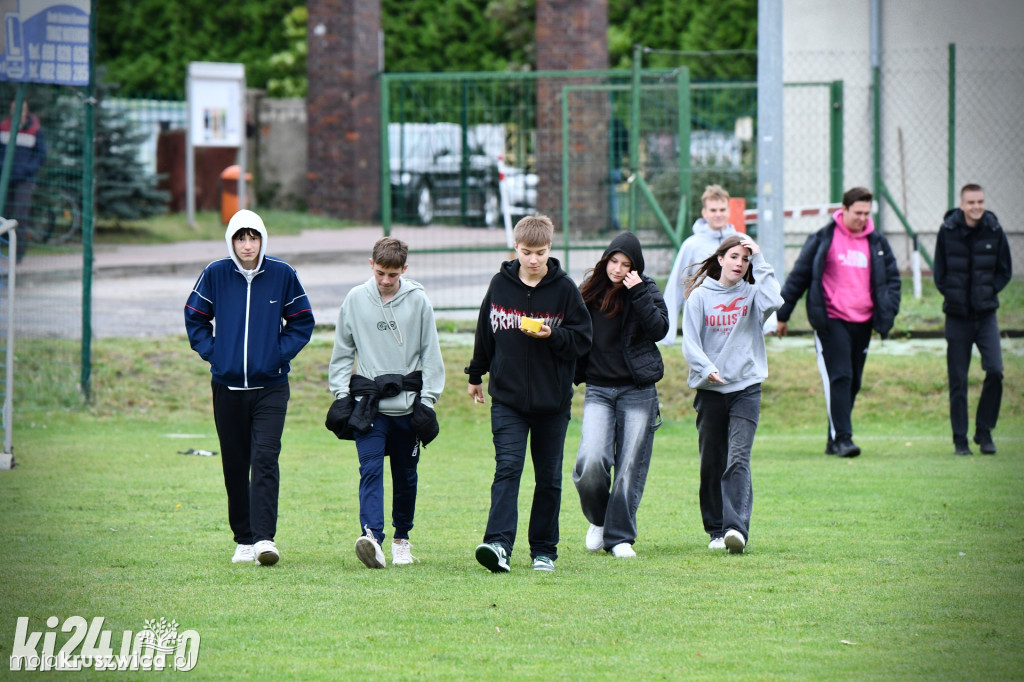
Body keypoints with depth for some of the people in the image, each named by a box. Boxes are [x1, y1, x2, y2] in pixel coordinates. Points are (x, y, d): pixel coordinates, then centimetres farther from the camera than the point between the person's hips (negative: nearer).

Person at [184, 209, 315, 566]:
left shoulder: (282, 275, -2)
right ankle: (244, 539, 18)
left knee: (265, 460, -14)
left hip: (271, 386, -2)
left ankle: (264, 538, -19)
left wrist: (281, 353, -4)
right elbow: (195, 318, 11)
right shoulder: (215, 275, 0)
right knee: (235, 466, 7)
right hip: (227, 386, 2)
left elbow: (302, 321, 8)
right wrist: (212, 352, -1)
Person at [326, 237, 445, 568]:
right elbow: (342, 352, 10)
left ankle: (402, 538, 26)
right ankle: (372, 537, -29)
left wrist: (427, 400, -1)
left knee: (406, 475, 10)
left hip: (407, 404, 1)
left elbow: (430, 354, 5)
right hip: (368, 405, -1)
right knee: (371, 469, -16)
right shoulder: (355, 299, 3)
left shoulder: (418, 301, 1)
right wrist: (341, 394, 3)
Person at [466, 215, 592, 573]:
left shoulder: (564, 288, -3)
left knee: (549, 477, 8)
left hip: (552, 399, 0)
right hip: (507, 396, 0)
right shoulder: (500, 284, 3)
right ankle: (498, 543, -24)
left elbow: (583, 338, -2)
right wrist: (476, 374, 25)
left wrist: (552, 336, -19)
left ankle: (544, 550, 17)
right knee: (507, 468, -14)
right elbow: (485, 332, 17)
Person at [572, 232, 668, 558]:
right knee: (591, 461, -15)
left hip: (638, 390, -1)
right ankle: (597, 519, 11)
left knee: (630, 466, 0)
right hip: (598, 390, 1)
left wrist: (638, 294, -19)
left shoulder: (645, 289, 0)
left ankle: (620, 536, 11)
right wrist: (571, 374, 10)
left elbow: (659, 329, -13)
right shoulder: (590, 290, 6)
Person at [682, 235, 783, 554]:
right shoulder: (700, 296, 3)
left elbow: (774, 302, -18)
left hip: (746, 387, -1)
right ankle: (716, 530, 19)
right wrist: (706, 368, -20)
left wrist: (759, 261, -10)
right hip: (710, 389, 1)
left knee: (738, 459, -14)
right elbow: (690, 342, -2)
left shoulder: (751, 294, 5)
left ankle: (737, 527, -23)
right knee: (711, 463, 7)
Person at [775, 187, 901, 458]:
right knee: (839, 377, -14)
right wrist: (782, 315, 6)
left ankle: (834, 439, 18)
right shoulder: (823, 240, -1)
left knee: (853, 382, 8)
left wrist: (887, 314, 4)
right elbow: (798, 277, 5)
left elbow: (892, 278, 18)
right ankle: (842, 437, -17)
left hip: (862, 323, 5)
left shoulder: (877, 243, 10)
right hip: (831, 321, -4)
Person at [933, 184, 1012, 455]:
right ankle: (960, 439, 10)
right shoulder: (948, 231, -3)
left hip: (986, 314, 0)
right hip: (958, 316, 0)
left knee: (995, 371, -13)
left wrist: (988, 292, -4)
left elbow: (1005, 271, 7)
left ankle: (984, 432, 3)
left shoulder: (994, 232, -1)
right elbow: (939, 273, 4)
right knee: (958, 381, 1)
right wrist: (953, 294, -6)